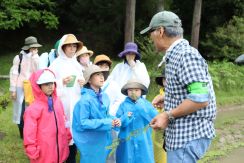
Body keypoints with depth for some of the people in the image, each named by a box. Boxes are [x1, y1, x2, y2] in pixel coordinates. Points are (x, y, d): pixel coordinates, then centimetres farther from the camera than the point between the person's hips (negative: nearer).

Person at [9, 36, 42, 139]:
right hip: (21, 88, -3)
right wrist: (13, 89, -8)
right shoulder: (19, 57, -5)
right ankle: (23, 134, 18)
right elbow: (13, 73, -5)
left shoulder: (36, 58, 6)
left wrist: (35, 56, -16)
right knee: (21, 111, 3)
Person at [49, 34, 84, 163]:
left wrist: (83, 83, -1)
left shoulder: (77, 64, 15)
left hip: (76, 103, 5)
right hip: (61, 104, -5)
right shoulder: (56, 63, -3)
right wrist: (62, 82, -20)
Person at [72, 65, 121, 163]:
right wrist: (106, 123, -23)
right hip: (89, 143, -7)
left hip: (102, 140, 7)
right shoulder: (85, 99, -20)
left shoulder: (104, 96, 1)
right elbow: (83, 123, -22)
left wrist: (113, 121, -9)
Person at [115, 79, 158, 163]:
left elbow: (155, 117, -10)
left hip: (143, 142, 0)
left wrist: (142, 107, -18)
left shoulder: (146, 103, 4)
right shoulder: (123, 105, 3)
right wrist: (125, 118, -18)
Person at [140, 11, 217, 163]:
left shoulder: (186, 54, -18)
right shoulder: (176, 55, 13)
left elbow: (201, 98, -25)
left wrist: (168, 115, -19)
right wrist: (167, 98, 13)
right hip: (183, 133, 10)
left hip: (188, 135, -10)